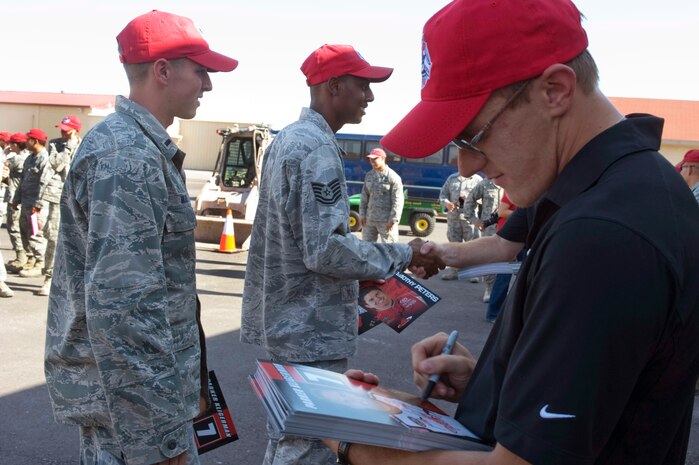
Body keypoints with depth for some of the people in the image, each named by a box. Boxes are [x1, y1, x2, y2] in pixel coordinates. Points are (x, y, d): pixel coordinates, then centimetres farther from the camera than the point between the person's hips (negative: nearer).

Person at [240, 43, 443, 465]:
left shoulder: (287, 140, 13)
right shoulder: (318, 150, -19)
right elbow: (326, 251, -24)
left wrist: (364, 274, 20)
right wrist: (403, 256, -15)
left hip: (285, 320, 10)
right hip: (312, 332, -10)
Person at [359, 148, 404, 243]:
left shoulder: (393, 177, -8)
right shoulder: (369, 175, 10)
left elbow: (398, 201, -11)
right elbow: (364, 197, 14)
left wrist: (393, 220, -15)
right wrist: (362, 215, 8)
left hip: (386, 220, -6)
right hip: (370, 219, 6)